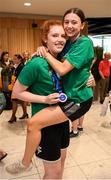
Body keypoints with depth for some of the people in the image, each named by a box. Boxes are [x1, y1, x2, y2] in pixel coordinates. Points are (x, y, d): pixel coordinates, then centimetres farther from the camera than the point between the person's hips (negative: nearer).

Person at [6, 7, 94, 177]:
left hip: (78, 99, -10)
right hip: (70, 95, 10)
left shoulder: (84, 42, -15)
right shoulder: (69, 43, 12)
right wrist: (43, 50, -1)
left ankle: (25, 163, 7)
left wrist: (46, 53, -9)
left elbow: (62, 69, -22)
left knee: (33, 123, -17)